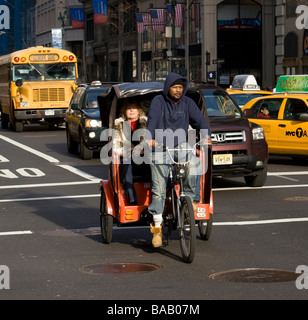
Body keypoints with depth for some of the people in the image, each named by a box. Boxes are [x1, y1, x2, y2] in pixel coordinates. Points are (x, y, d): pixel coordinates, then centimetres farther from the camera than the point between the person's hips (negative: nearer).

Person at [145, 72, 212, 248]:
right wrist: (149, 138, -32)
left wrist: (206, 135, -23)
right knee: (159, 190, -6)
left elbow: (199, 118, -4)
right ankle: (157, 227, 3)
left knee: (192, 169, -28)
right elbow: (152, 120, -14)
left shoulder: (187, 102, 8)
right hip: (160, 150, -2)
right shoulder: (158, 101, 0)